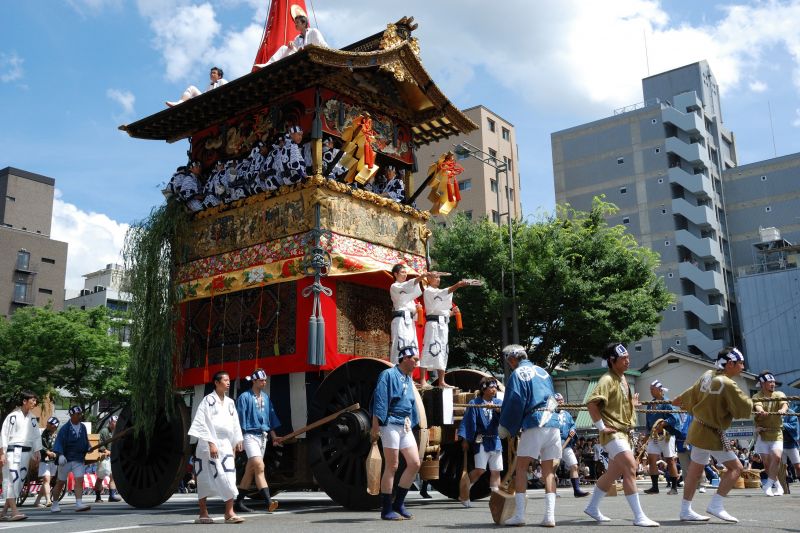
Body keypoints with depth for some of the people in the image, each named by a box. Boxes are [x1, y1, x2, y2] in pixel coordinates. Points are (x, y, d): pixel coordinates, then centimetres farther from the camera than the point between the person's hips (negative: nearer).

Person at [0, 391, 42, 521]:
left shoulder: (32, 418, 13)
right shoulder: (13, 416, -5)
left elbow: (36, 438, 15)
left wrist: (36, 456, 11)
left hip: (26, 452, 7)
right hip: (13, 451, -6)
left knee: (20, 481, 7)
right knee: (12, 479, -13)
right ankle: (14, 511, -19)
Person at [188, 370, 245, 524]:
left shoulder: (230, 402, 12)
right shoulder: (208, 400, -7)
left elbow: (235, 423, 17)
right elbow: (202, 423, -13)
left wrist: (238, 441, 10)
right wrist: (211, 443, -18)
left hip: (225, 444, 6)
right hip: (208, 445, -6)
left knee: (229, 478, -2)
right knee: (205, 480, 2)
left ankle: (229, 513, -1)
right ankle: (203, 513, 12)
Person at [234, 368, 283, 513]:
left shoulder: (265, 397, 15)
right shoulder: (244, 397, -5)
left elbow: (271, 418, 20)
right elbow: (240, 420, -7)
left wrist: (274, 436, 17)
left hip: (263, 436, 7)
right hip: (250, 435, -7)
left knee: (250, 471, 11)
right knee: (259, 467, -18)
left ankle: (239, 503, 19)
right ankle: (268, 502, -25)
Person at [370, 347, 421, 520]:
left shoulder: (409, 379, 18)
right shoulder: (389, 375, -8)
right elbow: (379, 402, -14)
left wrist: (411, 423, 17)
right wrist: (375, 427, -18)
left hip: (405, 427, 8)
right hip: (391, 425, -8)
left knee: (415, 463, 4)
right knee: (392, 466, -4)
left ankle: (398, 503, 15)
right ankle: (386, 510, 6)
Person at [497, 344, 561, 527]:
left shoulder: (518, 373, -1)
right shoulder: (543, 371, 20)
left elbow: (514, 403, -7)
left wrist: (505, 429, 4)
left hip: (534, 424, -6)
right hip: (553, 424, 6)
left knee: (521, 468, 1)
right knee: (548, 470, 8)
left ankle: (519, 515, -3)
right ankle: (550, 515, 2)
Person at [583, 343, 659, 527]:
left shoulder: (622, 379, 13)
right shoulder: (607, 380, -15)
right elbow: (591, 403, -25)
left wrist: (632, 404, 13)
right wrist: (601, 427, -23)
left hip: (623, 432, 10)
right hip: (613, 433, -10)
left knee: (613, 473, 16)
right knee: (630, 469, -17)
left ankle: (593, 507, 29)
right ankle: (639, 517, -14)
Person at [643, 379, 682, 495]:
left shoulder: (666, 402, -8)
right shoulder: (650, 404, 13)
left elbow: (674, 418, -17)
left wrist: (662, 424, -23)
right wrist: (648, 433, 13)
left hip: (666, 435, -6)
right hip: (653, 436, 6)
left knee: (670, 460, 1)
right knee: (651, 459, -3)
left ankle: (674, 487, 10)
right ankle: (655, 487, 2)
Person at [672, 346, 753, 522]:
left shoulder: (707, 376, 4)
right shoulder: (728, 384, -20)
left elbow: (693, 392, 19)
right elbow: (745, 408, -16)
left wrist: (679, 400, 37)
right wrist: (749, 402, 7)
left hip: (699, 428, 9)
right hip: (713, 434, -9)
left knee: (695, 470, 12)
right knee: (735, 467, 0)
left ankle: (686, 510, 18)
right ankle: (716, 505, -3)